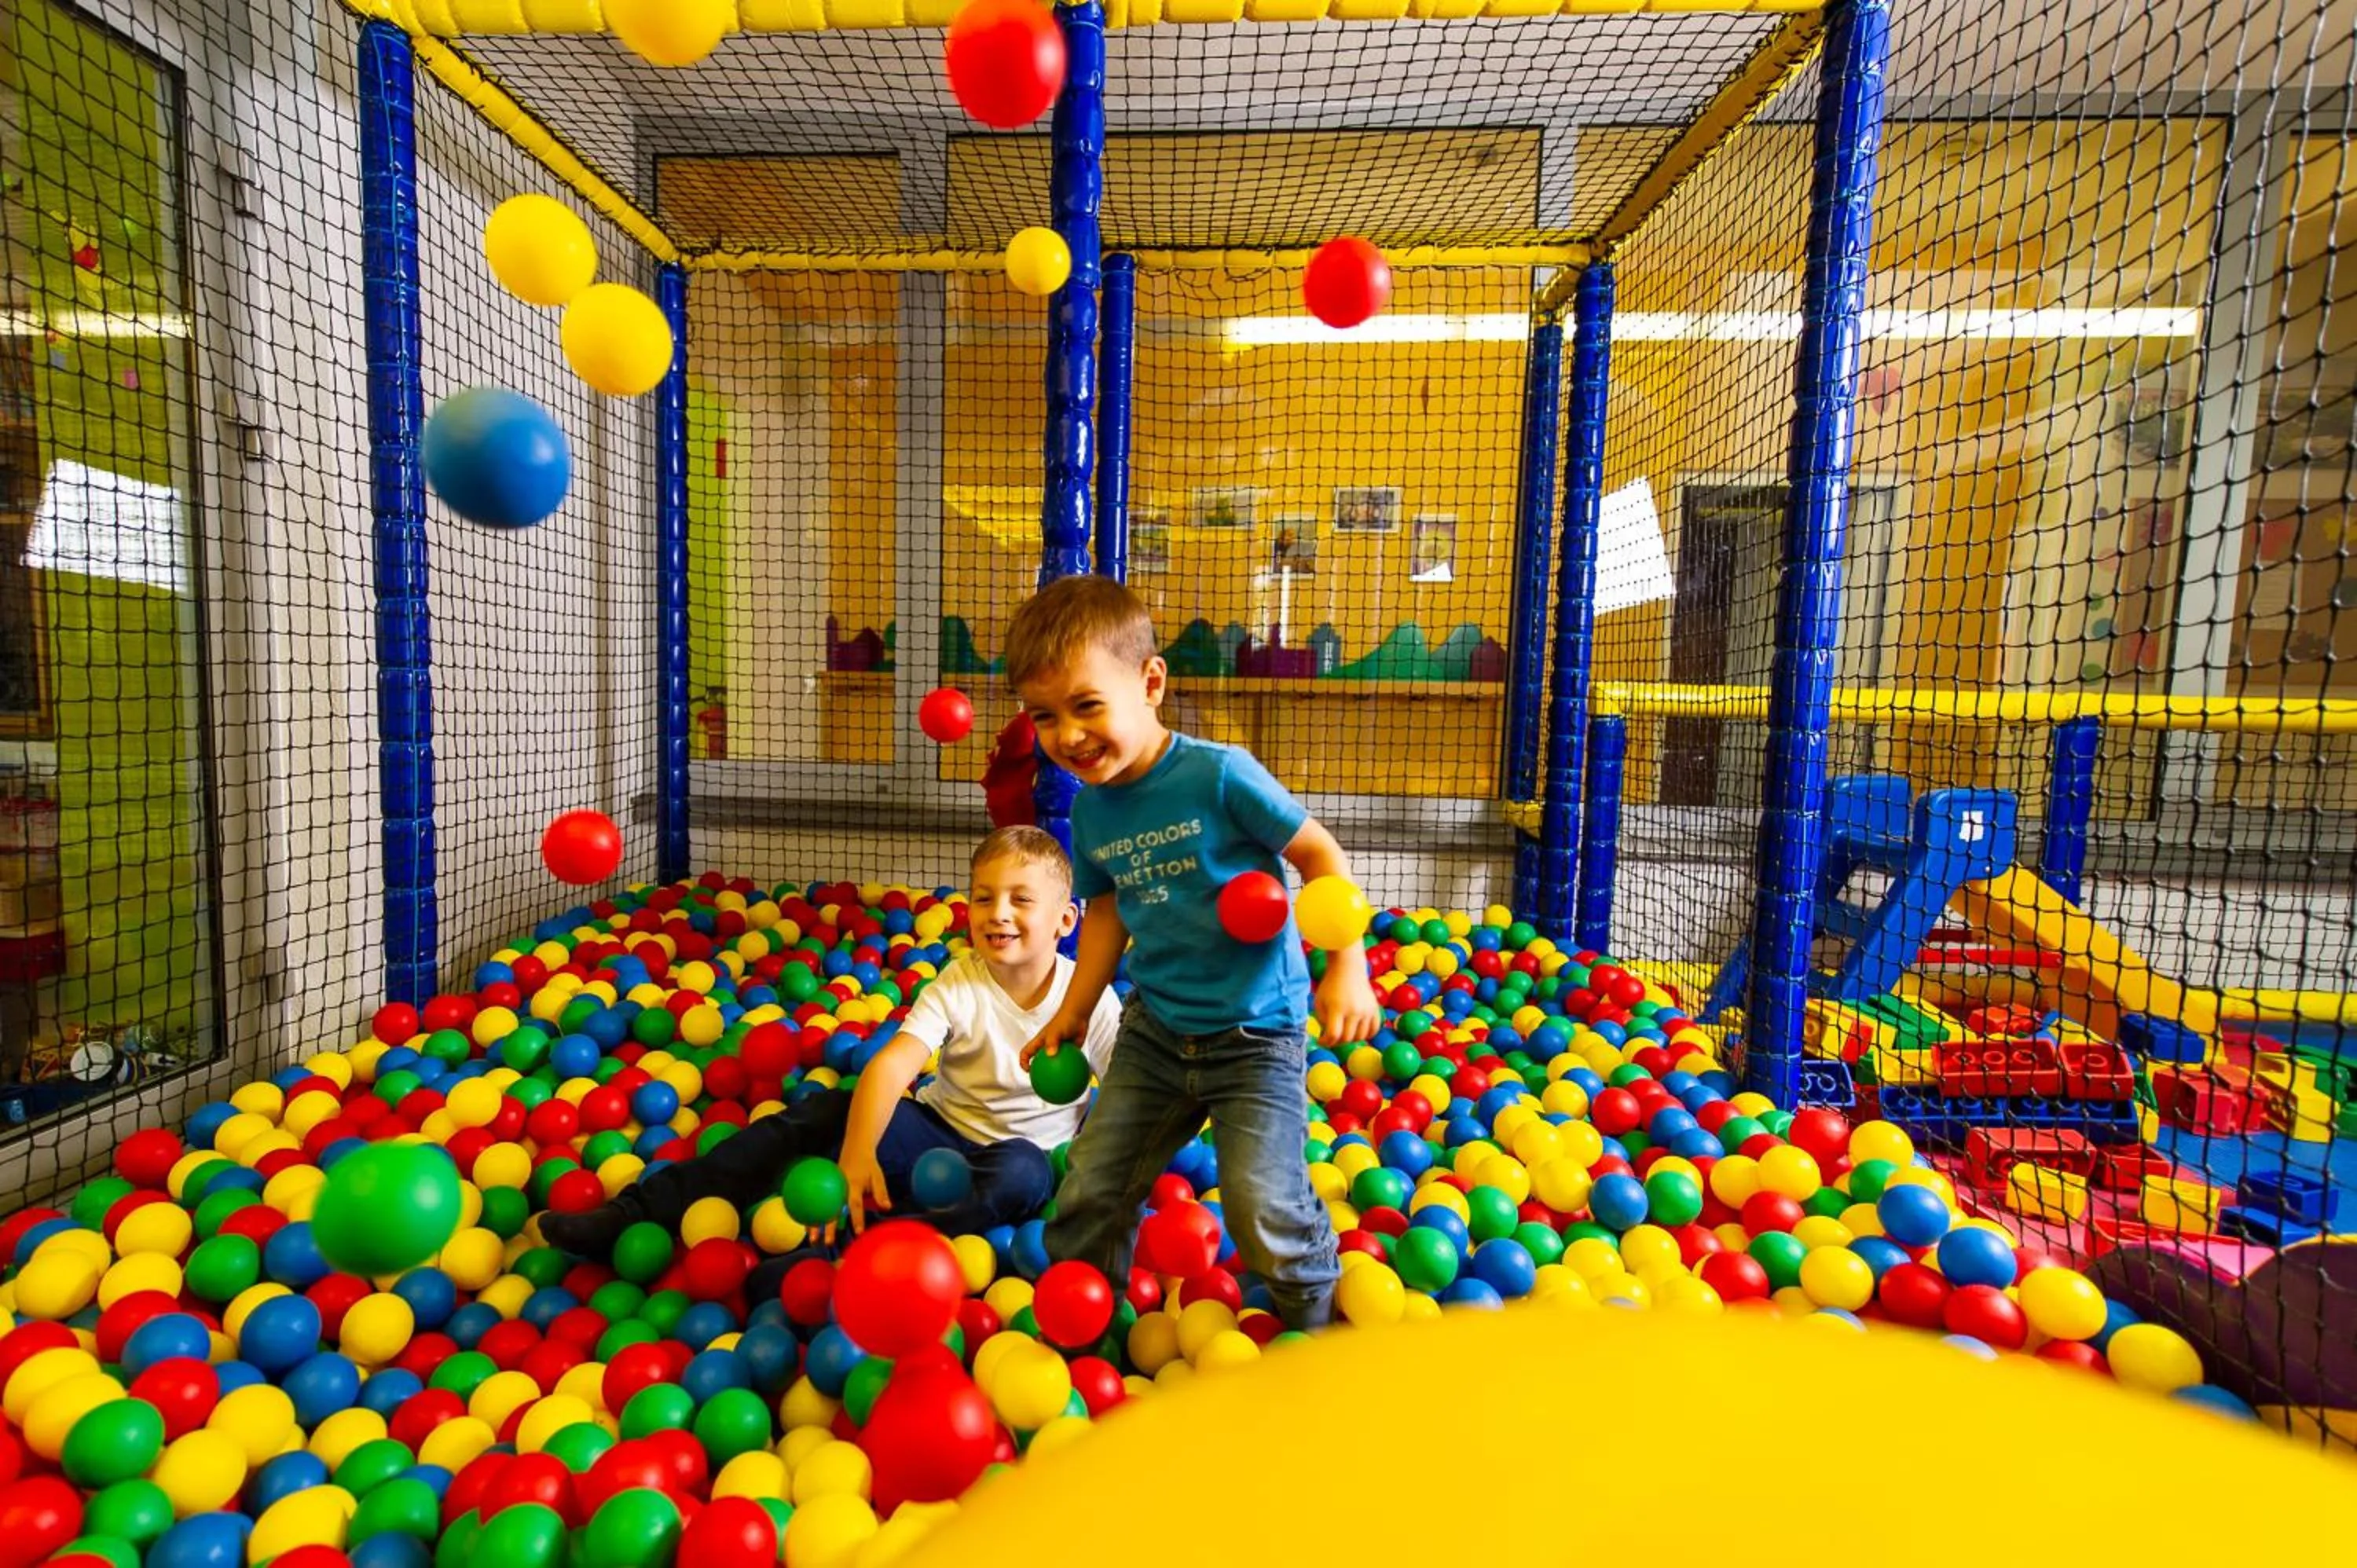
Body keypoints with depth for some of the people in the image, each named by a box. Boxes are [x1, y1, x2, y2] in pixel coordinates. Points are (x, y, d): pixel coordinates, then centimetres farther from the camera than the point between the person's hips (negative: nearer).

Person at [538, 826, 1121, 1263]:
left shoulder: (1087, 997, -14)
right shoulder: (958, 984, -12)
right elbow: (892, 1064, -25)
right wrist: (858, 1151, -41)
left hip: (1020, 1153, -2)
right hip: (940, 1133, 2)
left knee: (1023, 1174, -36)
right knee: (823, 1111, -17)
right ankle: (638, 1213, -13)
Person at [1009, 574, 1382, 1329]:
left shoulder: (1219, 774, -19)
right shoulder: (1090, 810, -1)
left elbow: (1321, 854, -12)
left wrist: (1347, 968, -17)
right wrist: (1075, 1010, 12)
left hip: (1256, 1032, -6)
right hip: (1154, 1030, 6)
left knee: (1263, 1204, -12)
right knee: (1087, 1195, 12)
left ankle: (1313, 1325, 21)